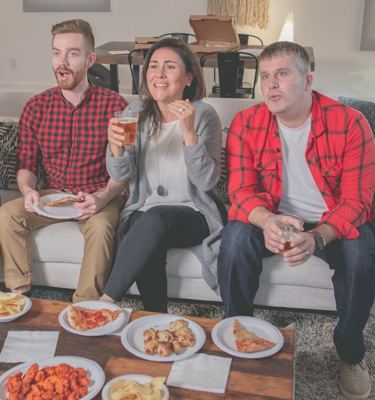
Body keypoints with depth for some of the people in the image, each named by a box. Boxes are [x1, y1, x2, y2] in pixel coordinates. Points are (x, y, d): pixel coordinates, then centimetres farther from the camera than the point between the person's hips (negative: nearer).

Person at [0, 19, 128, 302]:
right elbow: (26, 164, 6)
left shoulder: (114, 105, -8)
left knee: (100, 226, -34)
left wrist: (101, 198, -28)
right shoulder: (36, 108, 3)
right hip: (52, 195, 4)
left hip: (99, 197, -3)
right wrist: (28, 190, -17)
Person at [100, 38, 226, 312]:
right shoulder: (137, 112, 5)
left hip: (193, 214, -2)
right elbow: (120, 175, -1)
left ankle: (105, 303, -21)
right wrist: (116, 146, -23)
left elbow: (207, 181, -16)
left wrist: (189, 132, -28)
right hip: (143, 210, 2)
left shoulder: (203, 115, -6)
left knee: (156, 219, -34)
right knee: (150, 247, -31)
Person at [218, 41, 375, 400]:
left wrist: (317, 238, -36)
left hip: (332, 224, -1)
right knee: (235, 239, -29)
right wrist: (267, 221, -36)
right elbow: (242, 189, -11)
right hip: (271, 219, 1)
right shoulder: (245, 124, -8)